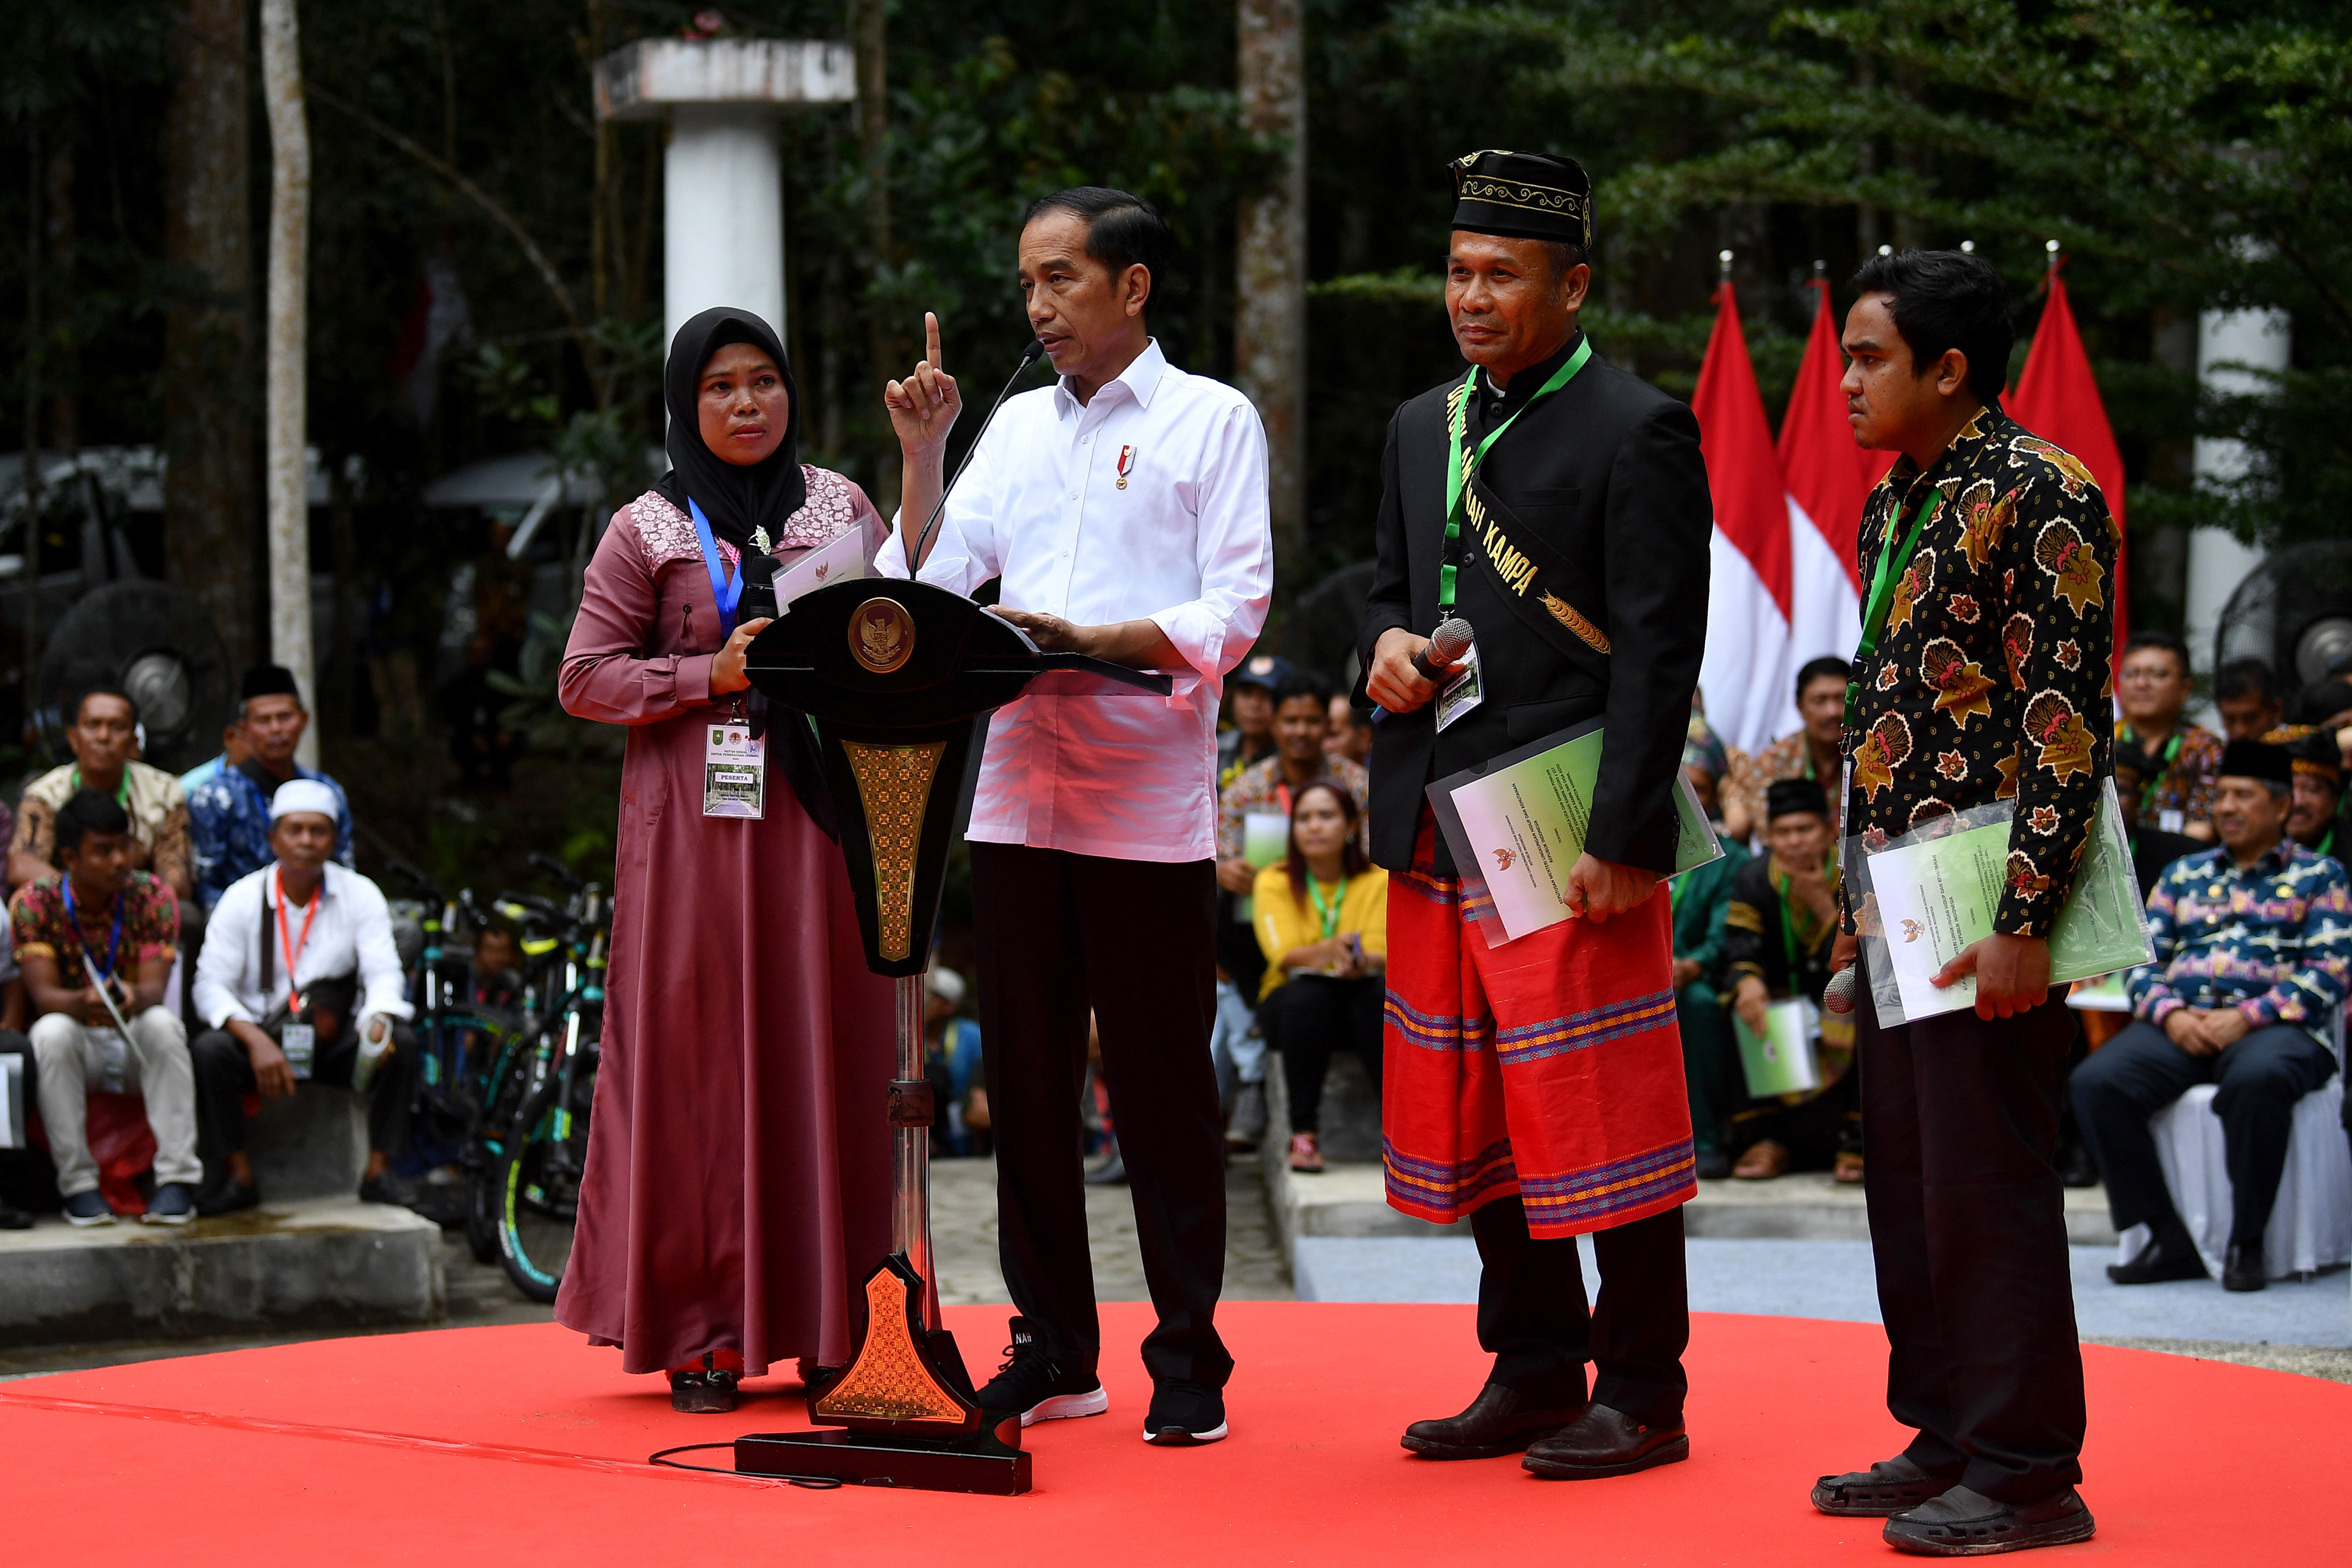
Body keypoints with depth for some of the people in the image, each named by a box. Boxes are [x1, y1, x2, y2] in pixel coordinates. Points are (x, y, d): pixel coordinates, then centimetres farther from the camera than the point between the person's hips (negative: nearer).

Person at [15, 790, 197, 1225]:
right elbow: (44, 995, -19)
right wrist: (85, 1004, -43)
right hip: (76, 1045, -1)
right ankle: (78, 1185, -28)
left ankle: (177, 1180, -33)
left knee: (162, 1024, -32)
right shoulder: (34, 902, -10)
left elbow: (154, 989, -18)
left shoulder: (152, 895, -8)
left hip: (137, 1046, 1)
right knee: (52, 1032, -33)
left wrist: (134, 997, -44)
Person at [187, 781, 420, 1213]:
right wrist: (257, 1042, -29)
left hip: (335, 1040, 1)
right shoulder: (242, 898, -4)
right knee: (209, 1049, -31)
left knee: (402, 1044, -26)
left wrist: (378, 1023, -32)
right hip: (260, 1035, -1)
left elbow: (383, 972, -7)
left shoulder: (360, 894, 1)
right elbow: (211, 985, -11)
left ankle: (379, 1171, -15)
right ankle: (238, 1175, -18)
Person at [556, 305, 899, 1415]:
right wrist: (714, 675, -11)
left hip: (819, 819, 2)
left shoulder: (840, 505, 13)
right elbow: (585, 677, 1)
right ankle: (701, 1333, 2)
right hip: (697, 823, -2)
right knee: (699, 1056, -3)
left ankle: (828, 1322, 6)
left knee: (825, 1052, 0)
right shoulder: (648, 531, 5)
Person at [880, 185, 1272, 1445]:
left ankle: (1188, 1362, 5)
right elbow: (928, 589, 13)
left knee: (1162, 1089, -2)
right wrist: (920, 456, 2)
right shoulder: (1018, 427, 17)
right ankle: (1053, 1352, 15)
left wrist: (1095, 640, -19)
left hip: (1151, 804, -5)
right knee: (1026, 1080, 7)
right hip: (1013, 792, 5)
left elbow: (1235, 610, -7)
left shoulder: (1211, 420, 2)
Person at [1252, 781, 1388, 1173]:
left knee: (1381, 995, -34)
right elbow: (1285, 957, -16)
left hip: (1358, 1003, 1)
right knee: (1308, 996, -36)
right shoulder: (1274, 882, -1)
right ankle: (1304, 1132, -34)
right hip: (1291, 1004, -1)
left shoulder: (1378, 881, 2)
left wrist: (1363, 962, -36)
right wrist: (1329, 950, -39)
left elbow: (1385, 957, -11)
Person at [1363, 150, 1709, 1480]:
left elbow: (1659, 654, -12)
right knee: (1475, 1120, 12)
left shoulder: (1639, 434, -8)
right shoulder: (1426, 428, 15)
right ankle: (1532, 1375, 22)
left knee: (1603, 1123, -4)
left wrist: (1624, 841, -18)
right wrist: (1387, 645, 0)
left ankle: (1642, 1394, 5)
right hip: (1438, 827, 8)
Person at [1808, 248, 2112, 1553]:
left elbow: (2067, 723, -18)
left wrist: (2023, 921, -22)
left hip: (1983, 911, -9)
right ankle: (1946, 1436, 23)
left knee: (1986, 1185, -5)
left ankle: (2027, 1473, 2)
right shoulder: (1894, 504, 15)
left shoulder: (2038, 494, -13)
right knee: (1906, 1179, 13)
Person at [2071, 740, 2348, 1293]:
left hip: (2276, 1027, -4)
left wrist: (2247, 1018, -14)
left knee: (2258, 1079, -41)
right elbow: (2143, 961, 16)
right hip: (2181, 1025, 4)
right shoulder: (2184, 875, 25)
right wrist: (2171, 1014, -6)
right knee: (2096, 1082, -26)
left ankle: (2247, 1243, -27)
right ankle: (2169, 1240, -21)